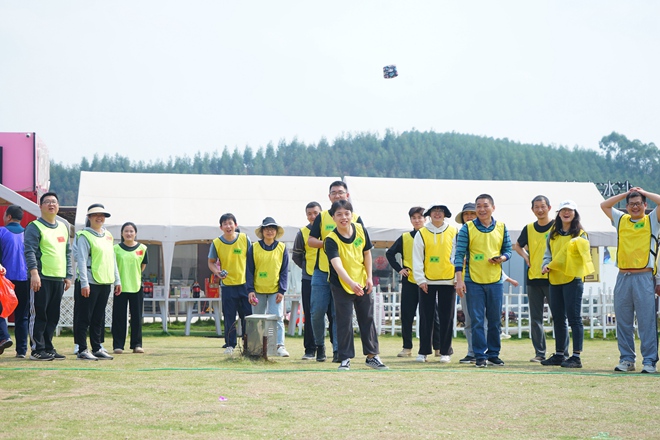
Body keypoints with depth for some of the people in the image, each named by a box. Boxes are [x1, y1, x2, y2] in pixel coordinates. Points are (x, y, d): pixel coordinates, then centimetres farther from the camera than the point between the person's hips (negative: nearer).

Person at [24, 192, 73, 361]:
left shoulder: (63, 228, 18)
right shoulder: (35, 227, -4)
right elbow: (29, 251, -14)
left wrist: (68, 276, 15)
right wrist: (34, 272, -25)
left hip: (59, 279, 7)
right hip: (42, 278, -7)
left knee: (53, 316, 9)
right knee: (39, 315, -5)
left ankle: (48, 348, 16)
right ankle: (37, 350, -1)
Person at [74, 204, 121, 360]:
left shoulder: (108, 236, 16)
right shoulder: (84, 236, -6)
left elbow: (112, 258, 20)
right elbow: (81, 260, -12)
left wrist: (117, 280, 16)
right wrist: (84, 283, -18)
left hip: (105, 283, 7)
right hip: (90, 283, -7)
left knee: (99, 318, 12)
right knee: (84, 318, -2)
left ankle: (97, 348, 18)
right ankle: (82, 350, 1)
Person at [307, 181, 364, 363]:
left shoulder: (355, 218, 6)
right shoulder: (322, 217, 8)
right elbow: (310, 241, 5)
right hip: (321, 272, 1)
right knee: (317, 311, 0)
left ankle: (338, 349, 1)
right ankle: (320, 345, 16)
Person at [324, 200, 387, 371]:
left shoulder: (361, 230, -7)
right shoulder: (331, 239, -21)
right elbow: (337, 265, -34)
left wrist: (369, 277, 2)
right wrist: (351, 283, -47)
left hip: (363, 284, 4)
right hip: (342, 286, -4)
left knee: (367, 319, 10)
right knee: (344, 322, -2)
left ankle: (372, 356, 20)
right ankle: (345, 359, 9)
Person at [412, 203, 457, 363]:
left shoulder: (453, 232, 6)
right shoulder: (422, 233, 5)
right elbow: (417, 258, 3)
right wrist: (420, 279, -5)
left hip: (448, 280, 0)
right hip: (427, 282, 0)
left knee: (446, 318, 2)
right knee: (426, 318, 3)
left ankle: (446, 352, 9)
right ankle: (423, 351, 9)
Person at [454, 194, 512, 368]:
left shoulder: (501, 227, 6)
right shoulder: (467, 228, -1)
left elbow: (508, 250, 13)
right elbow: (459, 254, -4)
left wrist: (502, 258, -12)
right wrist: (459, 280, -11)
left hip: (495, 281, 2)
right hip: (473, 281, -2)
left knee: (495, 321, 7)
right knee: (477, 320, -2)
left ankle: (494, 354, 18)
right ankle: (480, 356, 4)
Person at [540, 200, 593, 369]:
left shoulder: (580, 234, -2)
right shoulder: (553, 234, 15)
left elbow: (584, 253, -12)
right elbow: (548, 253, 15)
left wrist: (579, 244, -29)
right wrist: (545, 265, -1)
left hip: (572, 279, -6)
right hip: (555, 280, 6)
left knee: (574, 317, -7)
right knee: (558, 318, 11)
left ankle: (576, 356, -6)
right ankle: (559, 354, 20)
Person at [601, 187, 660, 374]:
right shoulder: (621, 220, 19)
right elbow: (604, 205, 20)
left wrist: (644, 192, 8)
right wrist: (626, 193, 17)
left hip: (644, 277, -4)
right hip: (623, 278, 4)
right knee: (623, 322, 5)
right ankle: (626, 360, 12)